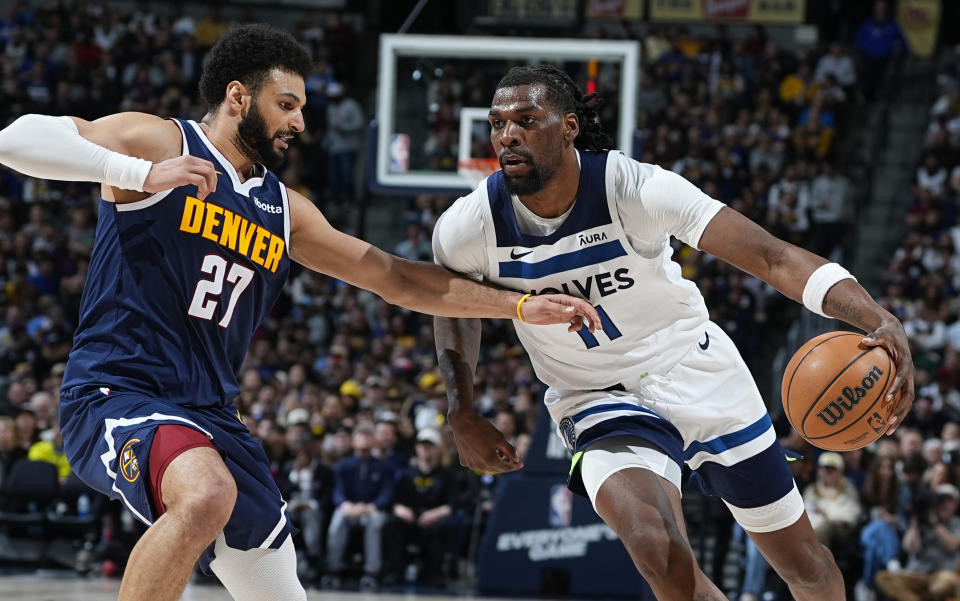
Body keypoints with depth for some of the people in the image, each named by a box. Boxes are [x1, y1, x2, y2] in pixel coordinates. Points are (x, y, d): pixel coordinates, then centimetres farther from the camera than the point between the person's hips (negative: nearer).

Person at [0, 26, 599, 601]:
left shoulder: (284, 210, 18)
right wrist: (142, 173, -28)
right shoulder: (160, 142, -3)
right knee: (208, 494, -37)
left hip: (210, 413, 8)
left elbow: (393, 275, 22)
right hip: (118, 391, -8)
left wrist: (520, 306, 18)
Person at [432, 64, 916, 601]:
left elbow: (772, 256, -32)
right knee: (663, 557, -31)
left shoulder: (634, 188, -26)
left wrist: (882, 322, -44)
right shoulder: (466, 230, -18)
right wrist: (463, 417, 1)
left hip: (695, 370, 0)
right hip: (596, 399, 0)